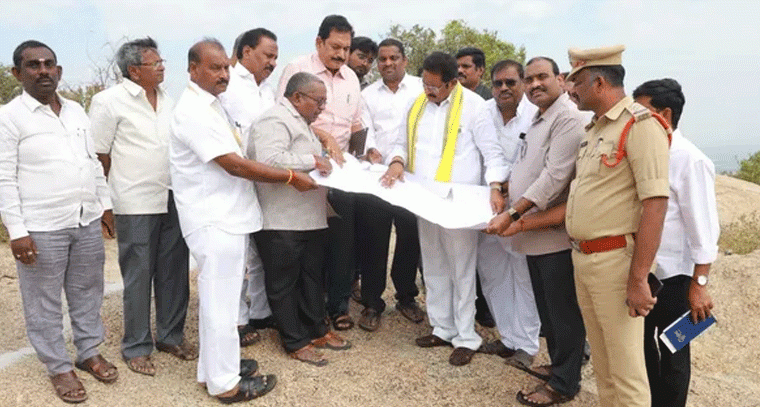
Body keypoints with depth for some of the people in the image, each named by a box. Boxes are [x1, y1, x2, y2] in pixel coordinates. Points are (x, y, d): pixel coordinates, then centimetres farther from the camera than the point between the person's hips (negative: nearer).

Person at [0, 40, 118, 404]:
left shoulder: (77, 111, 11)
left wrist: (105, 205, 14)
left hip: (87, 222, 5)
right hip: (41, 228, -5)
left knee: (87, 292, 15)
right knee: (44, 303, 6)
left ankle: (89, 352, 31)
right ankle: (58, 367, 20)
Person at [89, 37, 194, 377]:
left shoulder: (167, 100, 12)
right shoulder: (109, 101, -6)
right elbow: (99, 155, -3)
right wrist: (115, 195, 1)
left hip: (174, 200, 5)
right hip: (136, 205, -5)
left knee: (174, 272, 11)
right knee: (138, 276, 4)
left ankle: (170, 335, 27)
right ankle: (136, 347, 18)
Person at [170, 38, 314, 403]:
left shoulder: (211, 105, 15)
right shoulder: (194, 111, -18)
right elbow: (235, 165, -22)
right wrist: (291, 177, -17)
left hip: (227, 216, 10)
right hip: (214, 221, -10)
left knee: (218, 299, 18)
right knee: (220, 301, 0)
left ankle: (215, 367, 31)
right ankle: (224, 382, 13)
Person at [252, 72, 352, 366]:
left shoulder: (299, 122, 22)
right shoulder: (275, 121, -14)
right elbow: (269, 160, -29)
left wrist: (324, 163, 14)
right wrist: (312, 160, -21)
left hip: (311, 218, 10)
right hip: (282, 222, -10)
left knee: (312, 276, 18)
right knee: (284, 282, 4)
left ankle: (316, 330, 31)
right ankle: (295, 342, 14)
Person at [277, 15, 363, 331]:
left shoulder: (351, 77, 14)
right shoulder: (297, 69, -4)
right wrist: (323, 136, -16)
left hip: (340, 170, 5)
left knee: (342, 238, 4)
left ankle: (338, 304, 17)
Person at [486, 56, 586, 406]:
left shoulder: (568, 117, -16)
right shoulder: (538, 117, 17)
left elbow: (554, 176, -24)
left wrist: (512, 214, -25)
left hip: (555, 232, -9)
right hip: (535, 231, 10)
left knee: (563, 310, 3)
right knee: (546, 308, 19)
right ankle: (558, 365, 34)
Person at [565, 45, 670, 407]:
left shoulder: (639, 124, -14)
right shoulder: (594, 129, 14)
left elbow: (655, 204, -21)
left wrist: (638, 279, -23)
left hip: (615, 261, -8)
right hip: (582, 258, 9)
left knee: (626, 369, 2)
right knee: (602, 361, 20)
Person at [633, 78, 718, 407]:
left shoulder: (689, 160, -18)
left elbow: (703, 227, -17)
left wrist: (699, 284, -15)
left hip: (671, 275, -7)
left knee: (671, 352, 11)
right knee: (641, 344, 21)